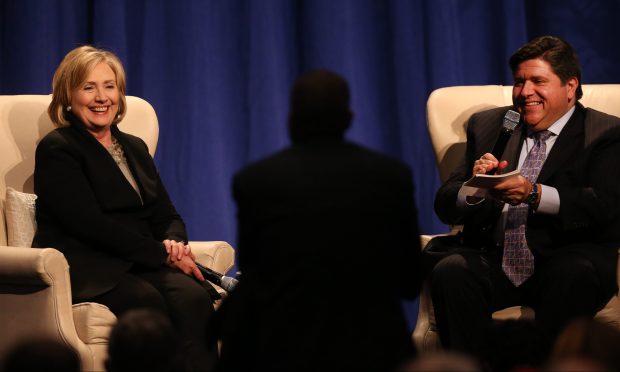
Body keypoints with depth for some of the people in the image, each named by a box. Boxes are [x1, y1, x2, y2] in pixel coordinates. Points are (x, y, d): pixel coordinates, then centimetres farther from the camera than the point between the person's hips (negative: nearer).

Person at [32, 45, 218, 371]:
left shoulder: (134, 148, 25)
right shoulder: (57, 149, 2)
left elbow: (167, 215, 21)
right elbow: (90, 223, -9)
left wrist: (174, 243, -5)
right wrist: (162, 253, -12)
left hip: (141, 266, 6)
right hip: (86, 268, -5)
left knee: (193, 296, -30)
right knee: (148, 300, -38)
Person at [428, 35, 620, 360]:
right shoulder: (487, 126, 19)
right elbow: (445, 206, 12)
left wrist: (535, 194, -25)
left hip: (563, 261, -3)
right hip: (494, 261, 3)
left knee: (575, 273, -36)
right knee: (450, 271, -28)